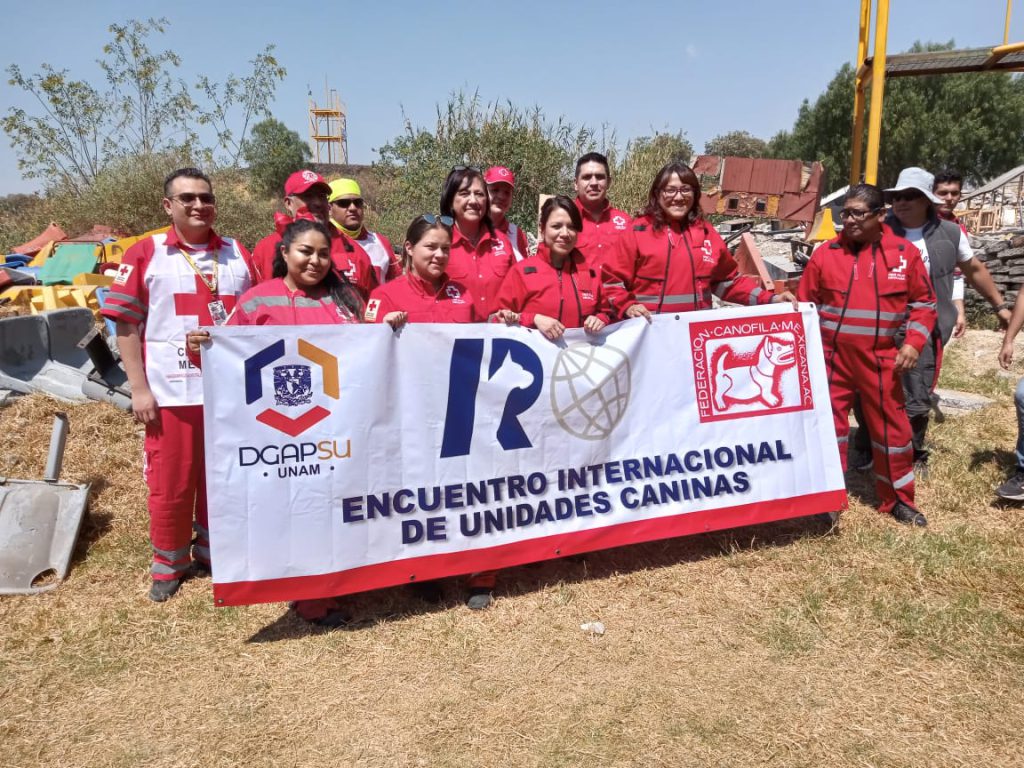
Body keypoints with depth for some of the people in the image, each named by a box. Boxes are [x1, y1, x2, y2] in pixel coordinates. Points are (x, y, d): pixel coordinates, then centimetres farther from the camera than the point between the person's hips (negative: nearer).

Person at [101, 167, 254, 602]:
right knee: (170, 483, 7)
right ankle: (169, 565, 27)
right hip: (172, 394, -2)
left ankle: (214, 554, 33)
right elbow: (126, 324, -2)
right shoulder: (145, 254, -1)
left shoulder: (237, 255, 8)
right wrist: (139, 389, -8)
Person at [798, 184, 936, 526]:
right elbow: (805, 304, 6)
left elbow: (923, 302, 7)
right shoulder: (825, 253, 1)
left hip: (881, 359, 0)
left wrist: (913, 342, -7)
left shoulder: (905, 253, 1)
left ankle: (898, 499, 25)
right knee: (829, 424, 5)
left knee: (891, 427, 8)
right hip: (832, 357, 0)